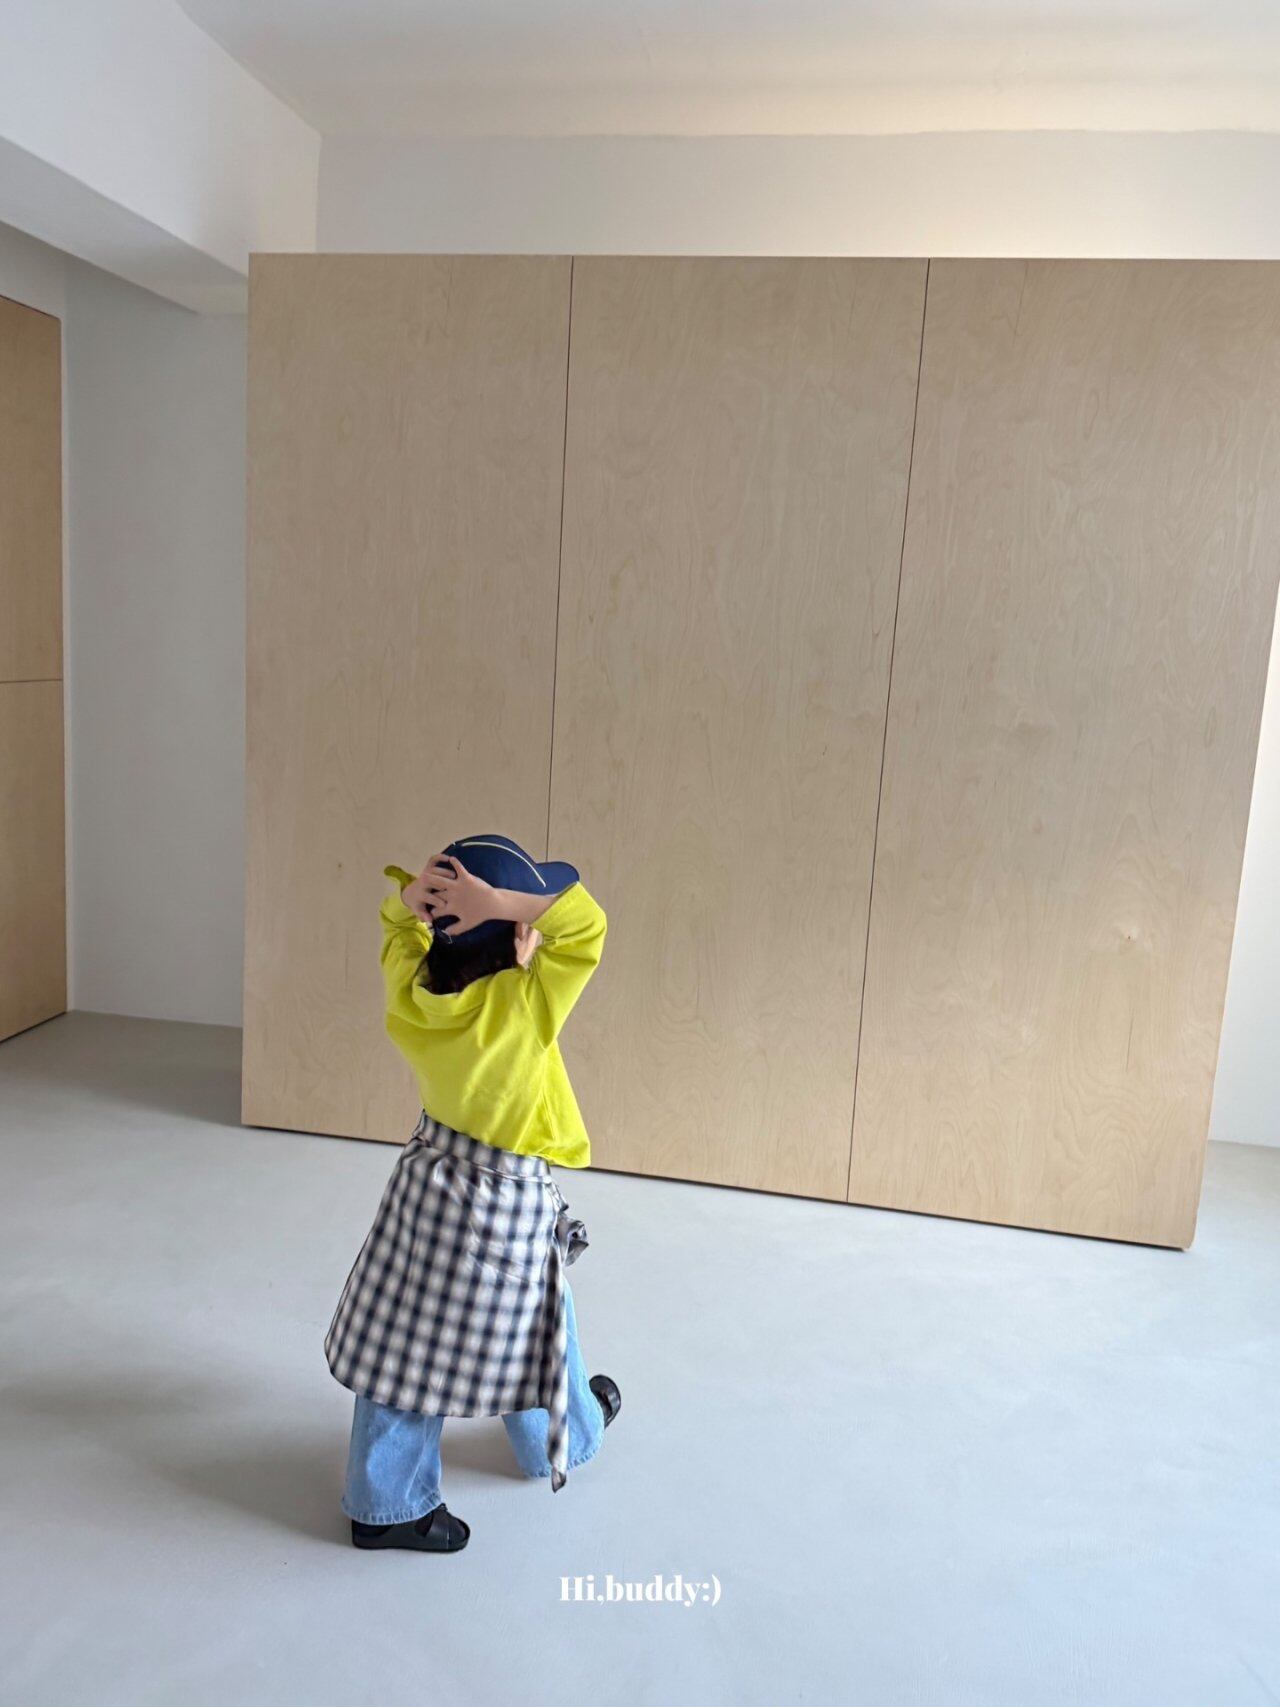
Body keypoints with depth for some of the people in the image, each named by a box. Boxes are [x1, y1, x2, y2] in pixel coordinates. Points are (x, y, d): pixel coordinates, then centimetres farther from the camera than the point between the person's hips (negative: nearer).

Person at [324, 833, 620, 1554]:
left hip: (427, 1181, 5)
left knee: (405, 1342, 14)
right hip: (508, 1203, -4)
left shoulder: (414, 988, -14)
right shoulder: (526, 1005, -30)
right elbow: (587, 924, -29)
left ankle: (384, 1504, 26)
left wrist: (414, 895, -16)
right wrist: (500, 902, -36)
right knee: (529, 1335, 21)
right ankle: (568, 1437, 48)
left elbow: (400, 926, 5)